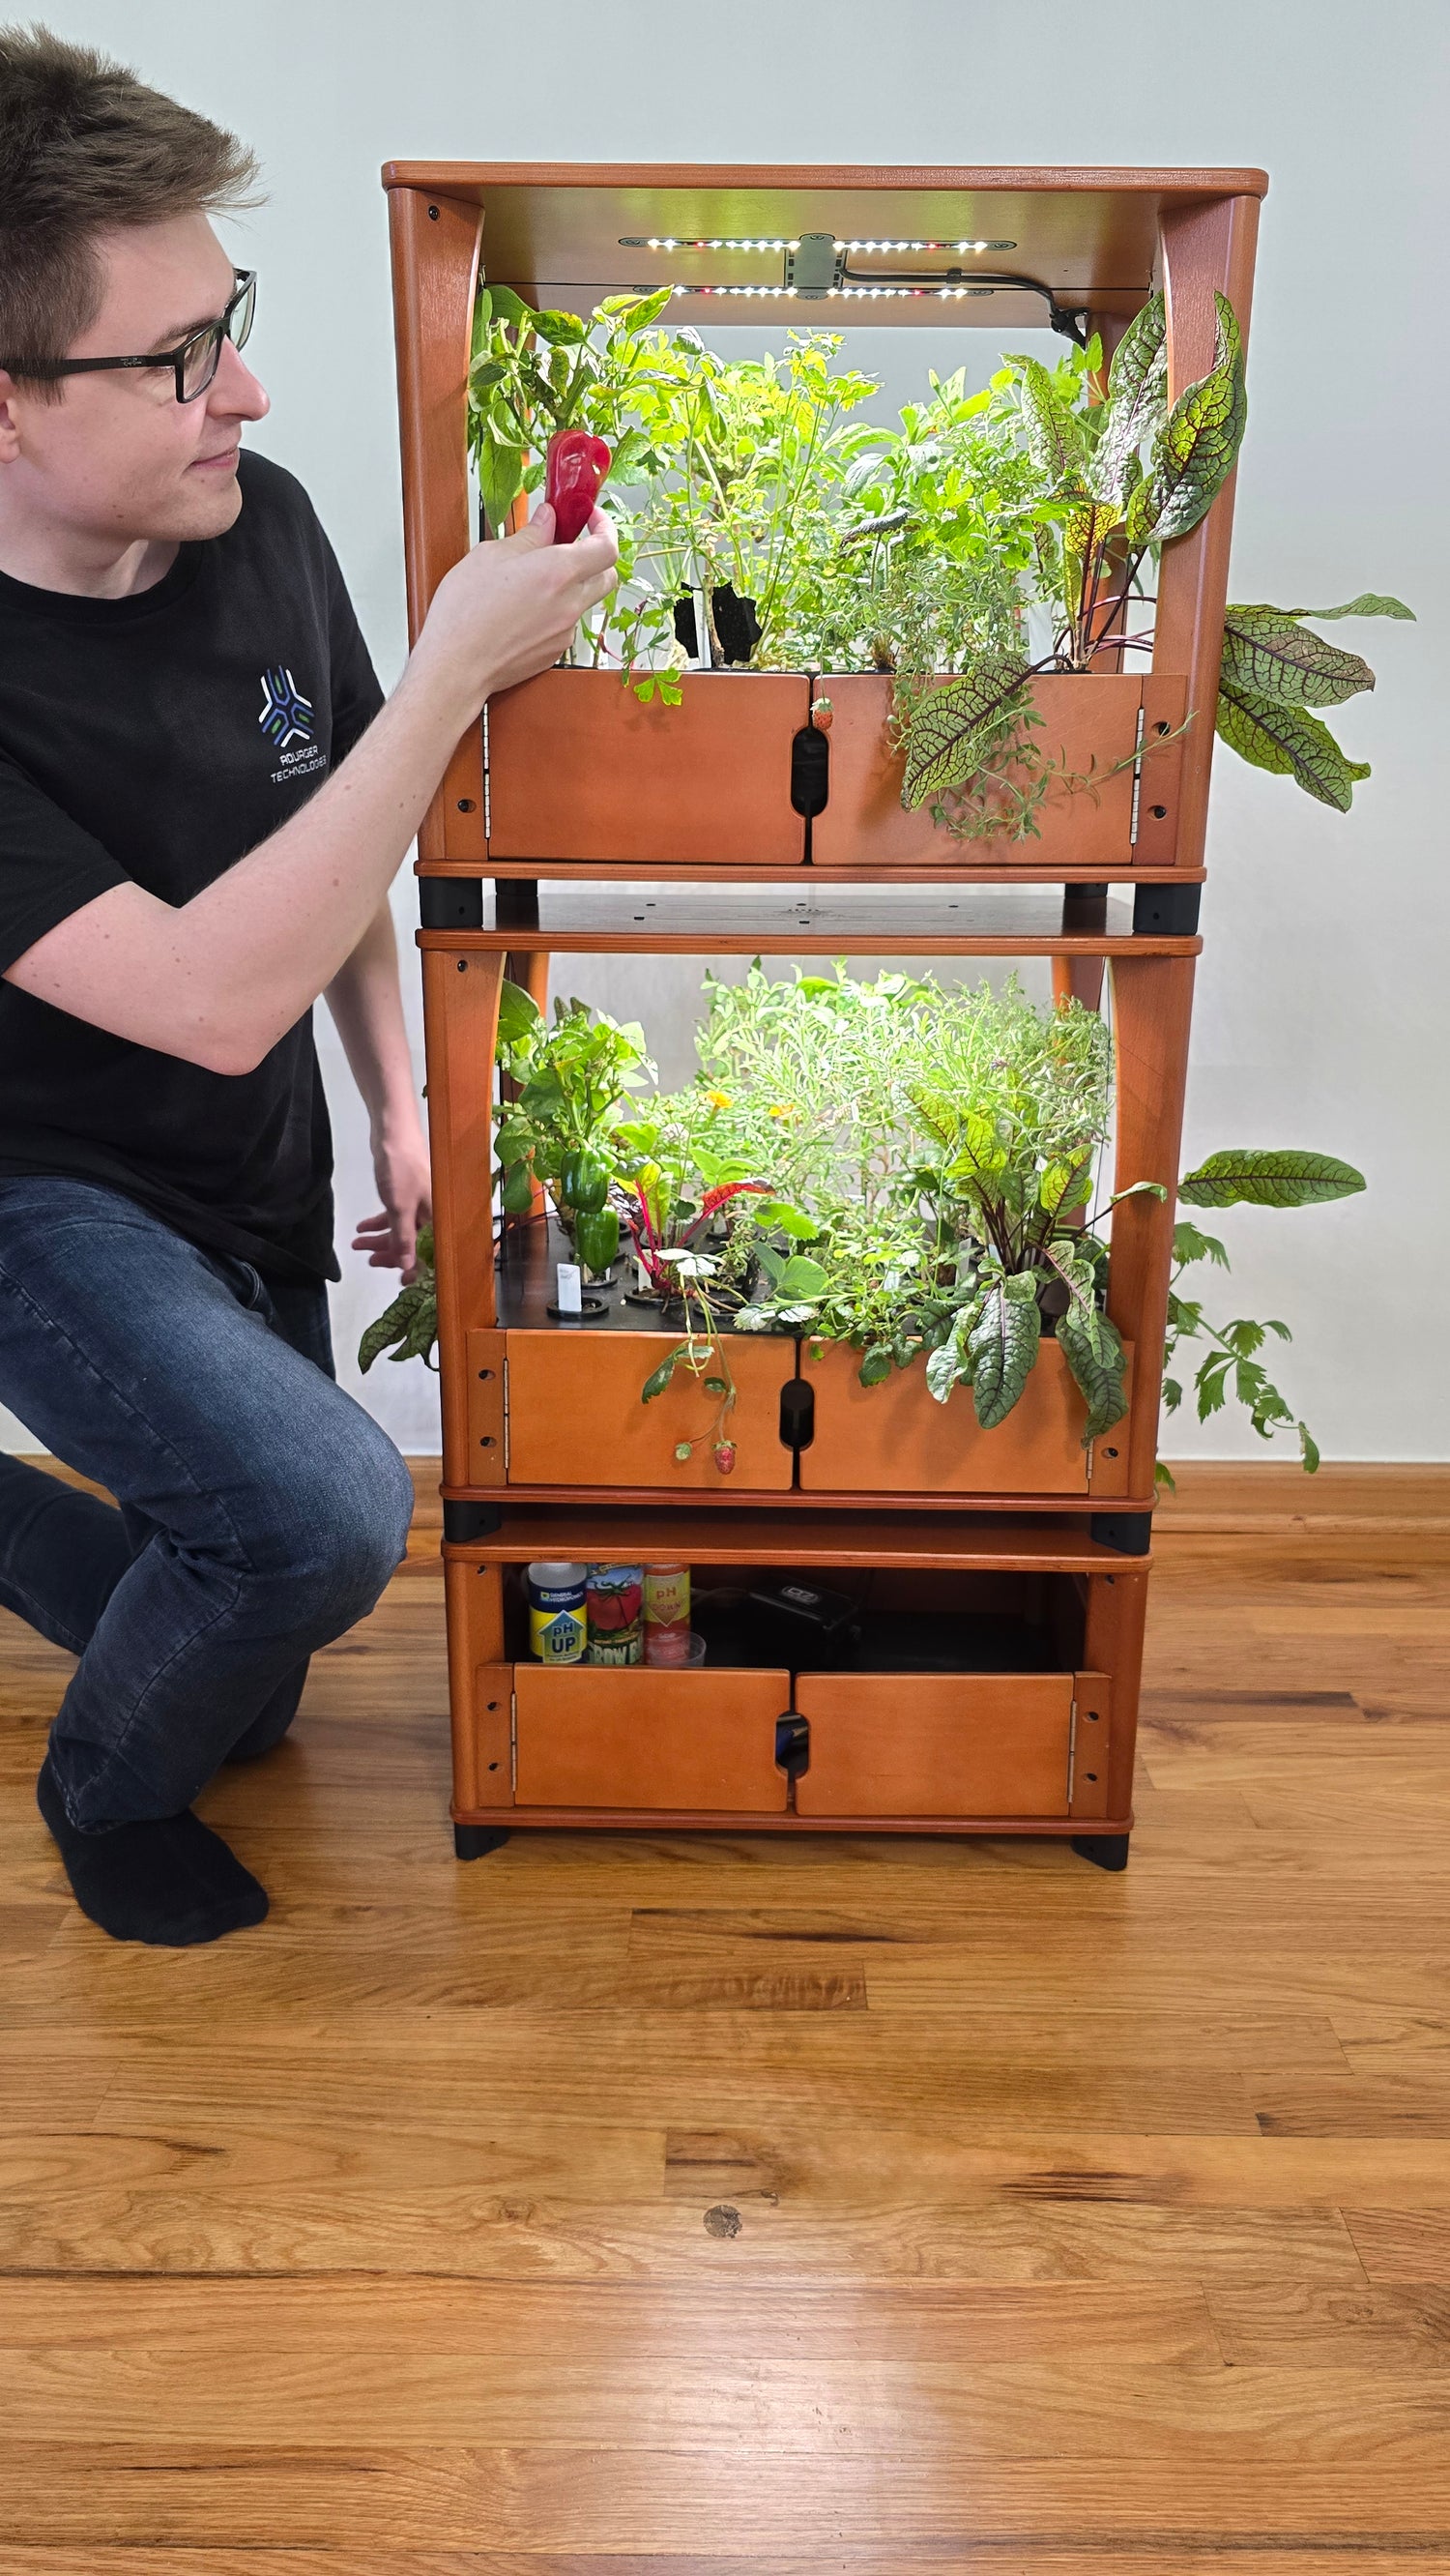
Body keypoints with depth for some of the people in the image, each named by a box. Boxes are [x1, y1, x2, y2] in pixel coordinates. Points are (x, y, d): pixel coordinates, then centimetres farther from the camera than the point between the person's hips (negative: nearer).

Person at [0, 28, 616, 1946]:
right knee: (330, 1506, -33)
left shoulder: (261, 527, -9)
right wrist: (459, 670, -34)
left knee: (247, 1692, 15)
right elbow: (210, 996, -35)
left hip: (258, 1197, 6)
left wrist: (400, 1098, 0)